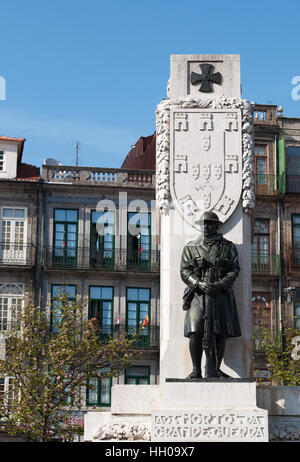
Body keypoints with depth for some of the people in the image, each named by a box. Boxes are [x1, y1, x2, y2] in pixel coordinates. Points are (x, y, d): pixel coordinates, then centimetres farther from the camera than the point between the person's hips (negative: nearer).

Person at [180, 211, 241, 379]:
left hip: (221, 295, 1)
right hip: (198, 296, -1)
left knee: (220, 334, -3)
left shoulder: (228, 247, 13)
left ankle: (215, 369, 7)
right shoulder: (191, 247, 13)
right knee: (196, 333, -13)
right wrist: (199, 284, -12)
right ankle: (196, 370, -6)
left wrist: (220, 285, -12)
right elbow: (184, 271, 5)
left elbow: (235, 270, 5)